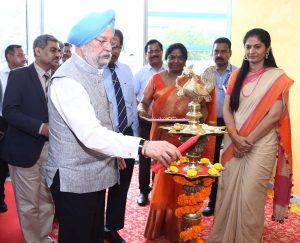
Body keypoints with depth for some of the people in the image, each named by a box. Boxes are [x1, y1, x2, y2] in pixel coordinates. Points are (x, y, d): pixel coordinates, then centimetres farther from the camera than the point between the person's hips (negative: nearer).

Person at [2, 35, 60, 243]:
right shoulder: (19, 75, -5)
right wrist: (41, 128, -22)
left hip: (51, 149, 5)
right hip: (25, 149, -4)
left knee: (47, 201, 13)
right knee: (29, 204, 6)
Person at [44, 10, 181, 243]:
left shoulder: (95, 71, 8)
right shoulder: (68, 80, -22)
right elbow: (90, 134, -34)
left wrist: (115, 152, 14)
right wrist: (143, 146, -43)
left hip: (96, 174, 8)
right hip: (74, 179, -8)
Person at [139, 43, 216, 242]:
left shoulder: (194, 80, 4)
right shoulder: (156, 79, 6)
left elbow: (204, 107, 2)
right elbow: (144, 102, 5)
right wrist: (142, 109, -18)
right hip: (161, 136, 1)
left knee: (181, 182, 3)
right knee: (162, 180, 7)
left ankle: (176, 227, 21)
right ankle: (159, 225, 25)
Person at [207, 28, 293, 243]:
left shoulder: (278, 77, -3)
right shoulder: (237, 75, 10)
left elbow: (274, 115, -10)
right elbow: (227, 108, 4)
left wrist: (249, 140, -12)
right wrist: (235, 137, -11)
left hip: (261, 145, -4)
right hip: (233, 142, 4)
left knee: (250, 196, -3)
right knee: (228, 191, 7)